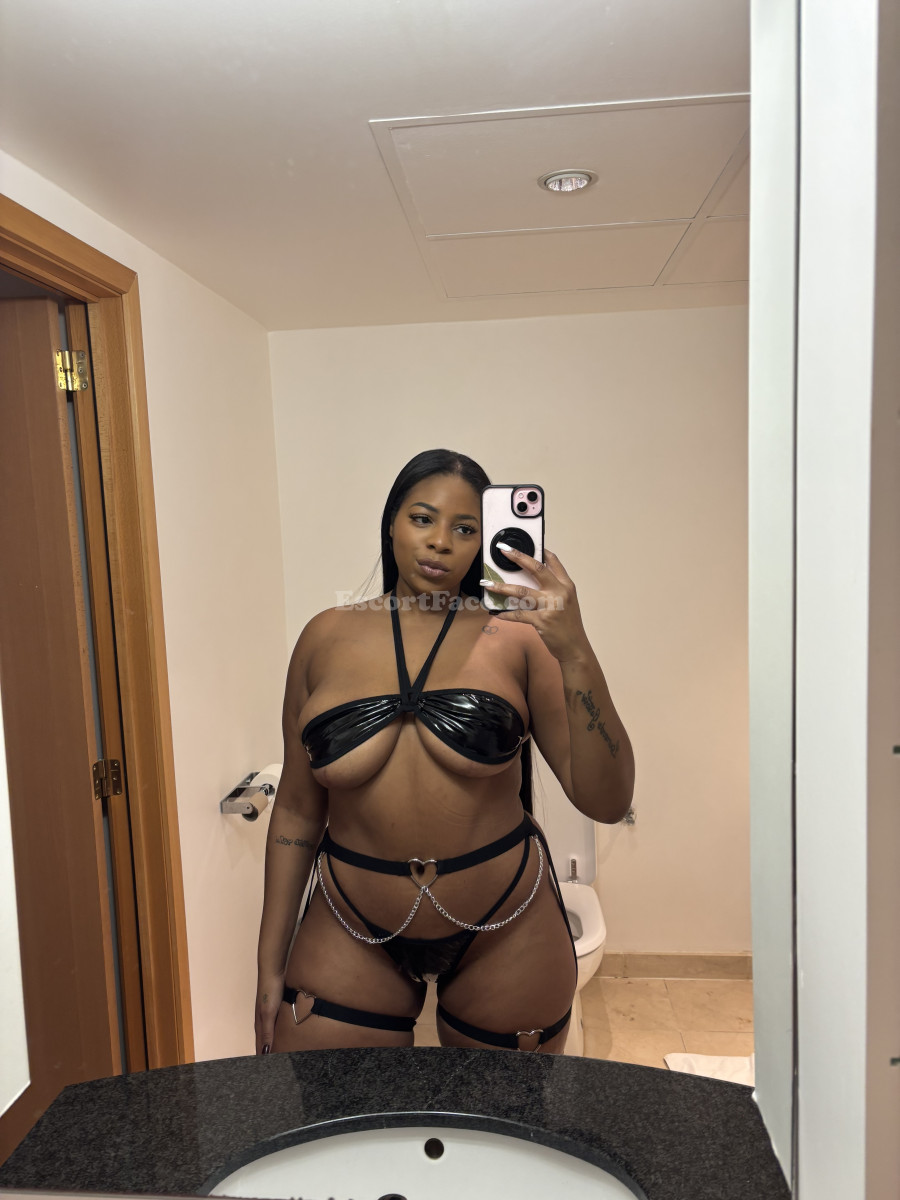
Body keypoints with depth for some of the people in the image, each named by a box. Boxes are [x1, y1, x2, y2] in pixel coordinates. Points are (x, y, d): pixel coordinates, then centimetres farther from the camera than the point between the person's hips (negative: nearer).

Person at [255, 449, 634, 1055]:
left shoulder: (515, 637, -10)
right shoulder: (328, 637, -2)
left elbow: (606, 801, -15)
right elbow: (297, 809, 3)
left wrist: (575, 652, -27)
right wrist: (272, 965, 6)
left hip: (505, 936, -1)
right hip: (354, 936, 2)